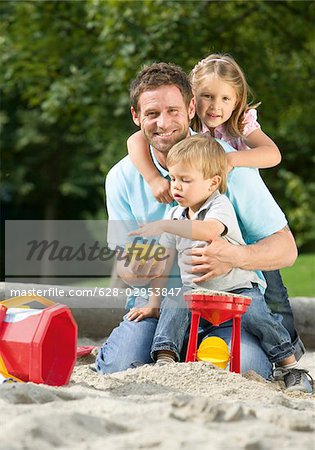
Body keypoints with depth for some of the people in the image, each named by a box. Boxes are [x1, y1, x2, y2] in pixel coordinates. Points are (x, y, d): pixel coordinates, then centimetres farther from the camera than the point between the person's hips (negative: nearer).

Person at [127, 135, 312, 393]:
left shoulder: (221, 206, -11)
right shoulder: (175, 216, 9)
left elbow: (208, 231, -35)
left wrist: (164, 226, -39)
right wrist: (153, 304, 8)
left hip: (236, 287, -4)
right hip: (195, 290, 4)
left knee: (254, 314, -28)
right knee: (174, 304, -25)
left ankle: (293, 368, -13)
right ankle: (165, 359, -28)